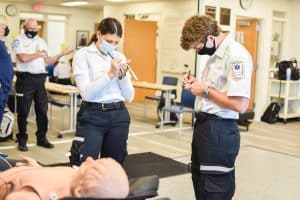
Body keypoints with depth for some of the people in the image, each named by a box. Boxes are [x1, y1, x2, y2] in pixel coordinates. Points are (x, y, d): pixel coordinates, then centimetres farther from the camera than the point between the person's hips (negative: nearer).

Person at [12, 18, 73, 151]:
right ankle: (22, 140, 13)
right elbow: (23, 58, -19)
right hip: (25, 79, -5)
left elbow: (47, 62, 12)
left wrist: (61, 54, 2)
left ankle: (41, 138, 21)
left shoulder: (41, 41, 14)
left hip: (40, 79, 6)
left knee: (42, 110, 9)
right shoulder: (19, 40, -4)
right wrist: (39, 54, -8)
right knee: (23, 111, 3)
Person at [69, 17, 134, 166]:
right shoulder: (83, 55, -3)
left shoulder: (120, 57, 10)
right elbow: (86, 92, -15)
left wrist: (123, 76, -9)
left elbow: (129, 97, 7)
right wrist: (110, 74, -19)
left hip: (119, 116, 5)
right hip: (92, 117, -4)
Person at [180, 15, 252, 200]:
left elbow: (240, 105, -25)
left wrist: (205, 90, -16)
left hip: (219, 129, -10)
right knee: (200, 182, 22)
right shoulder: (216, 53, 11)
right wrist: (198, 84, 5)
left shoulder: (236, 55, -19)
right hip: (203, 124, 10)